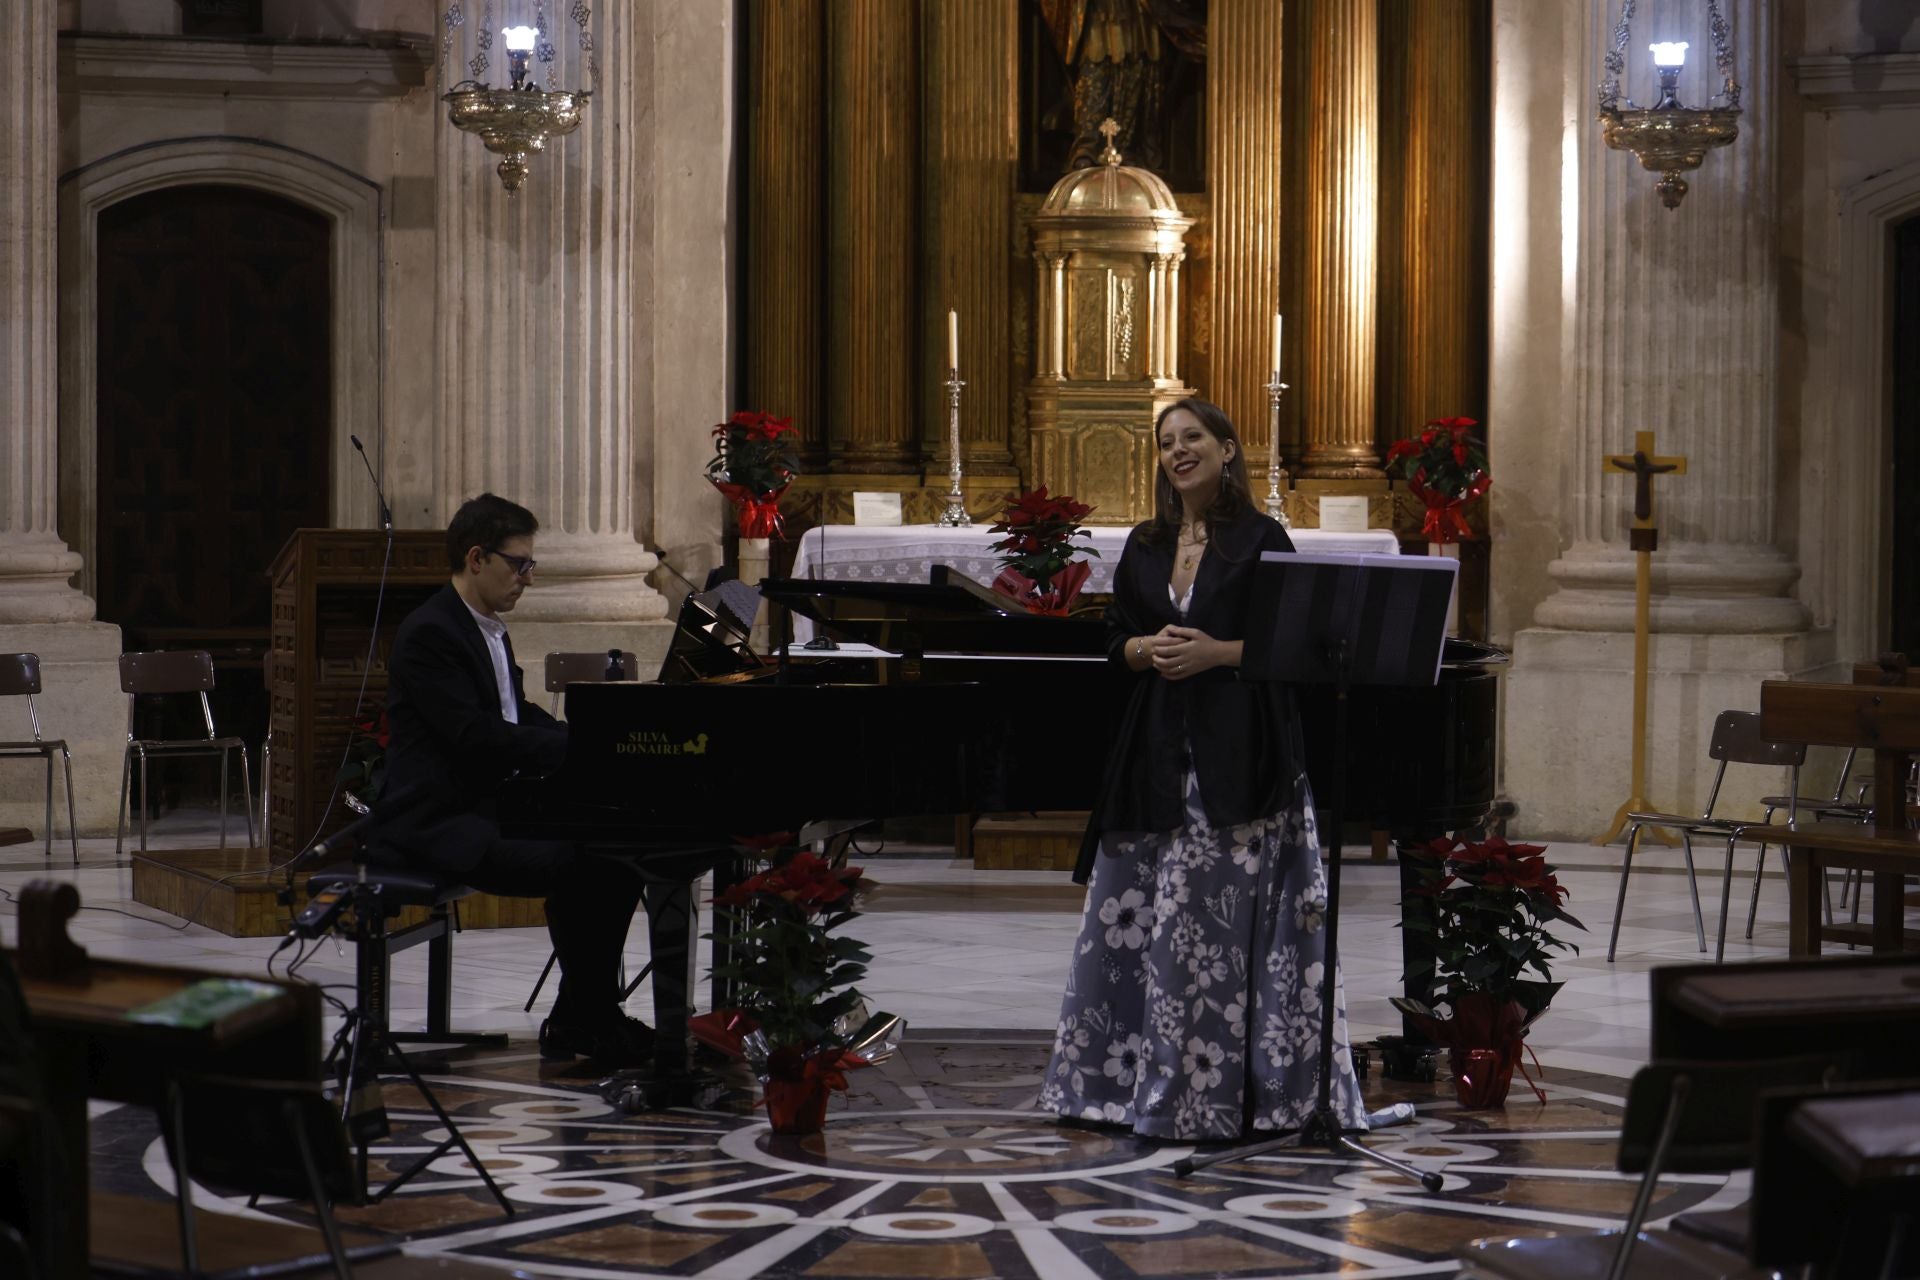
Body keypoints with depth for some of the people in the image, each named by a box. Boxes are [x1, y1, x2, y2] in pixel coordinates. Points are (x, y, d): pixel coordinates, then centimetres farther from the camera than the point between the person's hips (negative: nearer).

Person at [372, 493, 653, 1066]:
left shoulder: (490, 631, 18)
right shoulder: (429, 634, -15)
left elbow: (521, 718, 22)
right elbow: (477, 737, -24)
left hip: (492, 803, 10)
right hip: (435, 820, -10)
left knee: (617, 854, -4)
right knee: (570, 865, -28)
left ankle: (581, 1018, -1)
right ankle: (584, 1024, -13)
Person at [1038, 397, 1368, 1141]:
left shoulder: (1260, 540, -1)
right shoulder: (1145, 547, 14)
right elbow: (1116, 639, 15)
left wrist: (1217, 651, -17)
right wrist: (1150, 650, -7)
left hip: (1238, 751, -5)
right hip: (1158, 749, 5)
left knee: (1218, 920, -7)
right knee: (1133, 914, 6)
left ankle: (1212, 1092, -2)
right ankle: (1126, 1077, 16)